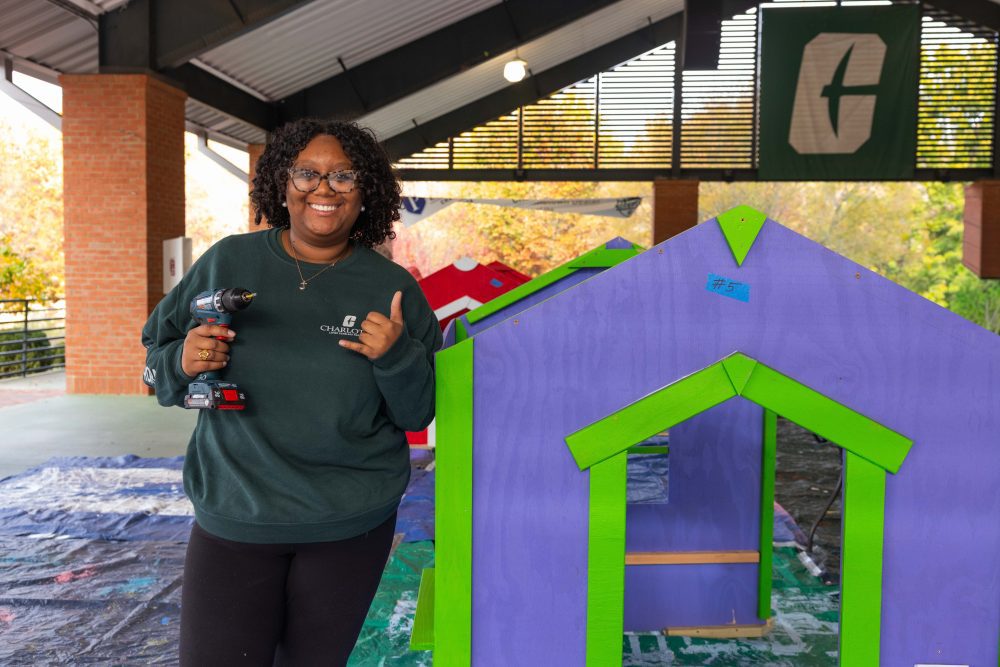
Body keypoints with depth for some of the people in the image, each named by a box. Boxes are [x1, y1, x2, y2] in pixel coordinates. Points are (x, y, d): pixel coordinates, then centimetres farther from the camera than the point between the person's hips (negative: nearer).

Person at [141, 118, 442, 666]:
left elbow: (417, 415, 0)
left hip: (351, 527, 1)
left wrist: (397, 356, -20)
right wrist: (182, 362, -15)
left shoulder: (393, 289, -4)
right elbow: (157, 359, 8)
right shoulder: (228, 262, -2)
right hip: (233, 516, 0)